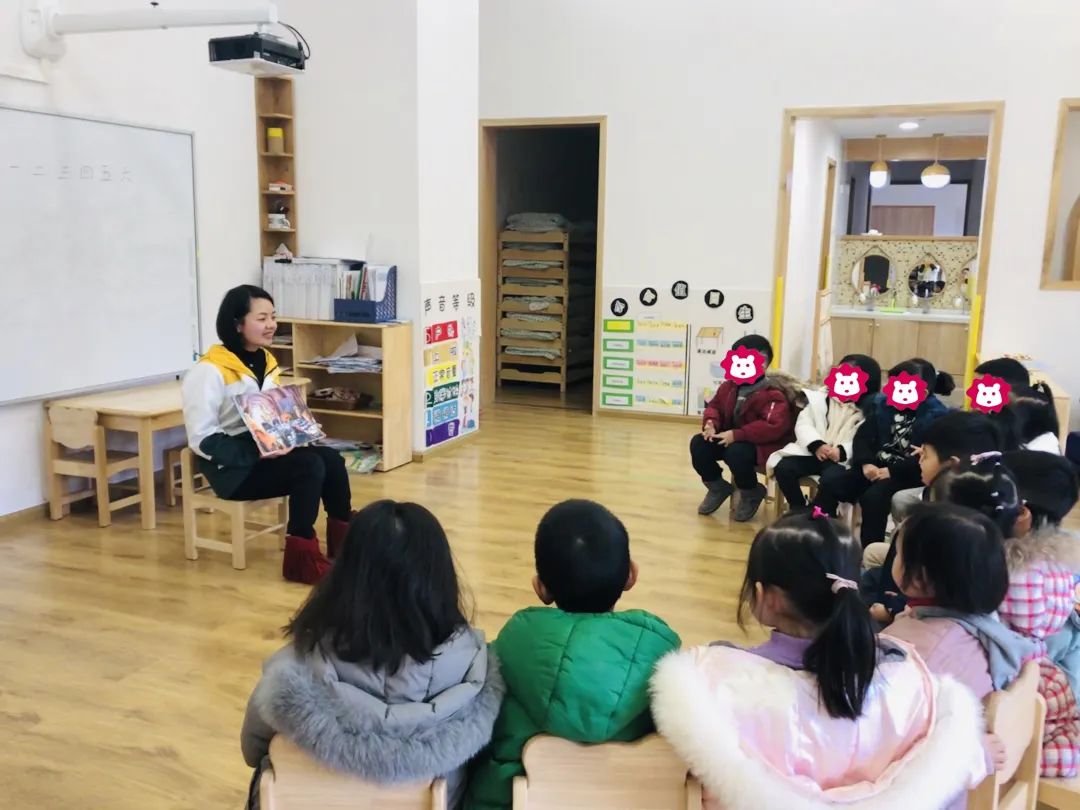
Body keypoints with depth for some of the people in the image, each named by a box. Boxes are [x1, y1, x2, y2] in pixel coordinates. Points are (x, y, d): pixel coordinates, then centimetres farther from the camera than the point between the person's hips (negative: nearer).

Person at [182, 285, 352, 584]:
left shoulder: (266, 361, 10)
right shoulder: (210, 370, -16)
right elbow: (202, 439, -18)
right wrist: (257, 451, -27)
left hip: (266, 452, 7)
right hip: (231, 466, -7)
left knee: (331, 459, -16)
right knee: (310, 467, -27)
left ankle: (343, 543, -3)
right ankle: (301, 556, -17)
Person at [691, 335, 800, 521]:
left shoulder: (773, 393, -21)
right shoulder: (730, 385, 2)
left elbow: (774, 426, -31)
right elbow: (715, 405, 12)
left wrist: (737, 434, -33)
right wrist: (711, 423, -14)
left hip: (763, 445, -7)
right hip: (731, 438, 7)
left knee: (736, 453, -37)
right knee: (698, 444, -13)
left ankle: (751, 494, -5)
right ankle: (718, 488, 11)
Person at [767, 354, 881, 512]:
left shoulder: (870, 411, 2)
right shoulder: (821, 398, 13)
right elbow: (803, 424, 4)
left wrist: (843, 451, -25)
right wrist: (816, 445, -14)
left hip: (843, 460, -3)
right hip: (813, 452, 4)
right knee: (783, 468, -22)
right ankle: (801, 512, -4)